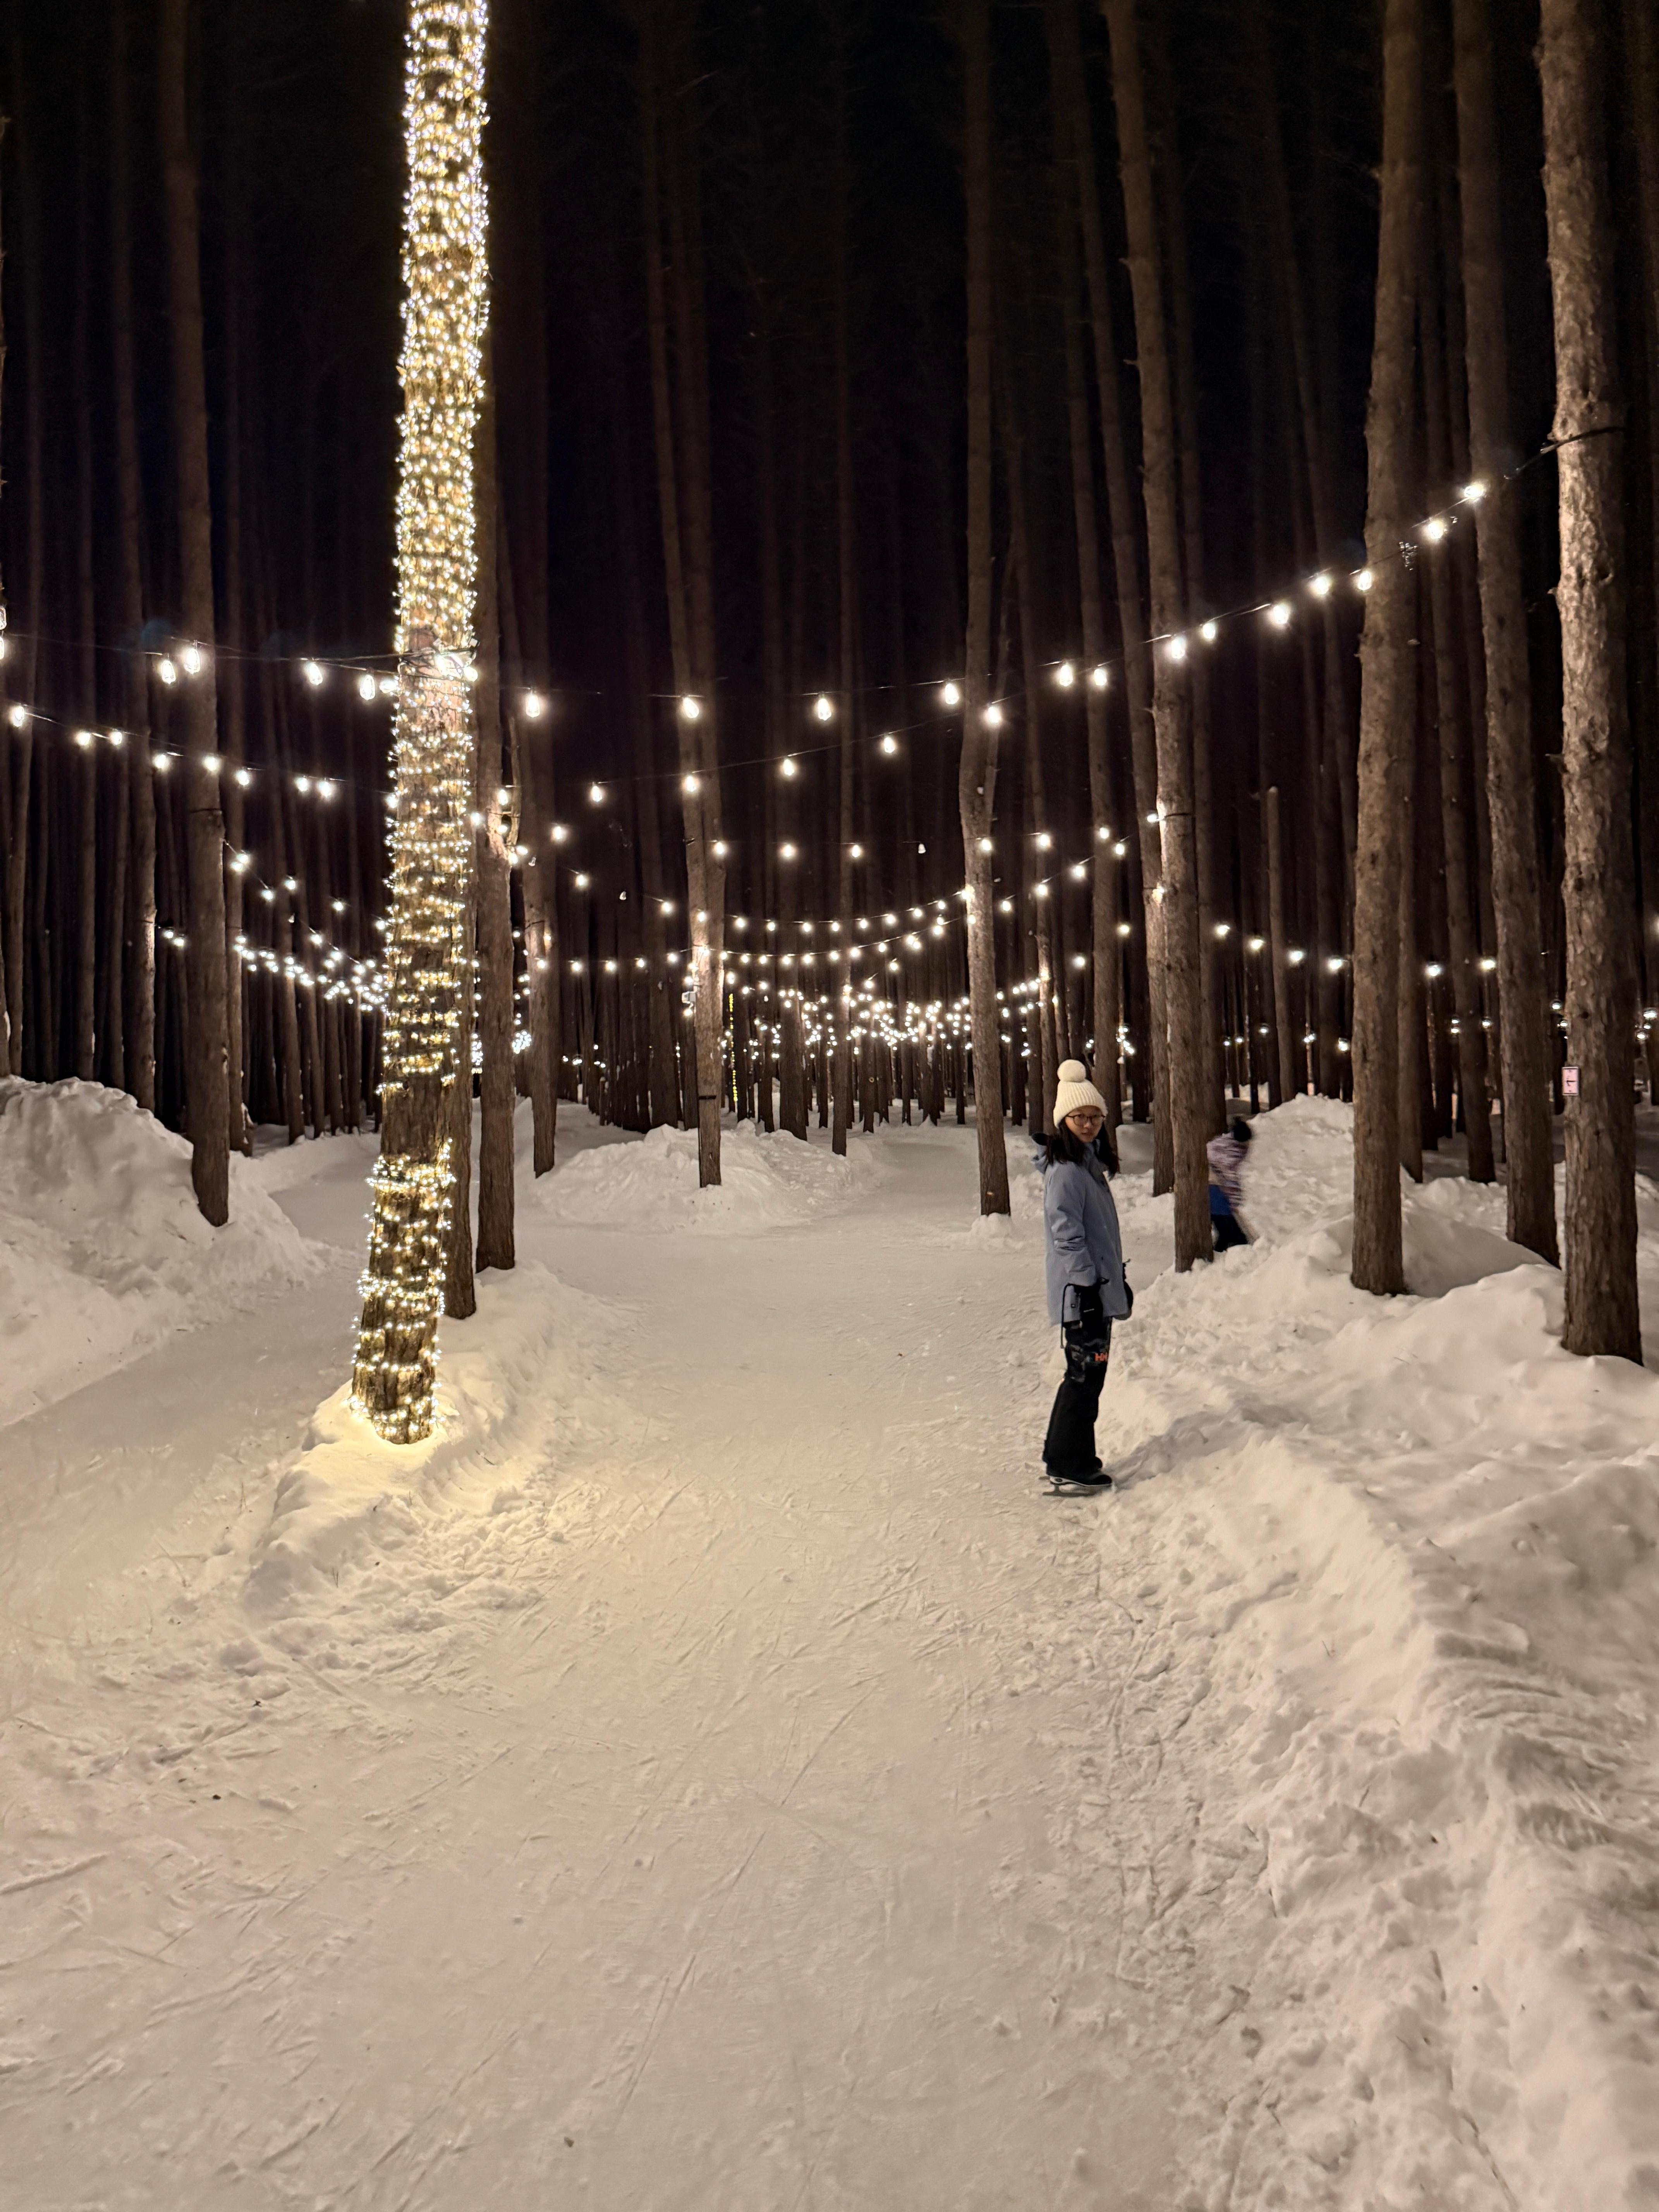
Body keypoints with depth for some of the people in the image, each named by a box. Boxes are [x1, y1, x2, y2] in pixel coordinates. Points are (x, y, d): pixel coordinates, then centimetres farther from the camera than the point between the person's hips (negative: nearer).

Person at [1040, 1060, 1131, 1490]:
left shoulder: (1090, 1163, 15)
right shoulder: (1065, 1172, -15)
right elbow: (1067, 1236, -20)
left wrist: (1118, 1280, 22)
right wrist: (1087, 1289, -21)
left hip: (1099, 1287, 10)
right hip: (1082, 1292, -10)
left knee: (1088, 1373, 15)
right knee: (1087, 1373, -4)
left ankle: (1063, 1455, 25)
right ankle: (1068, 1464, 6)